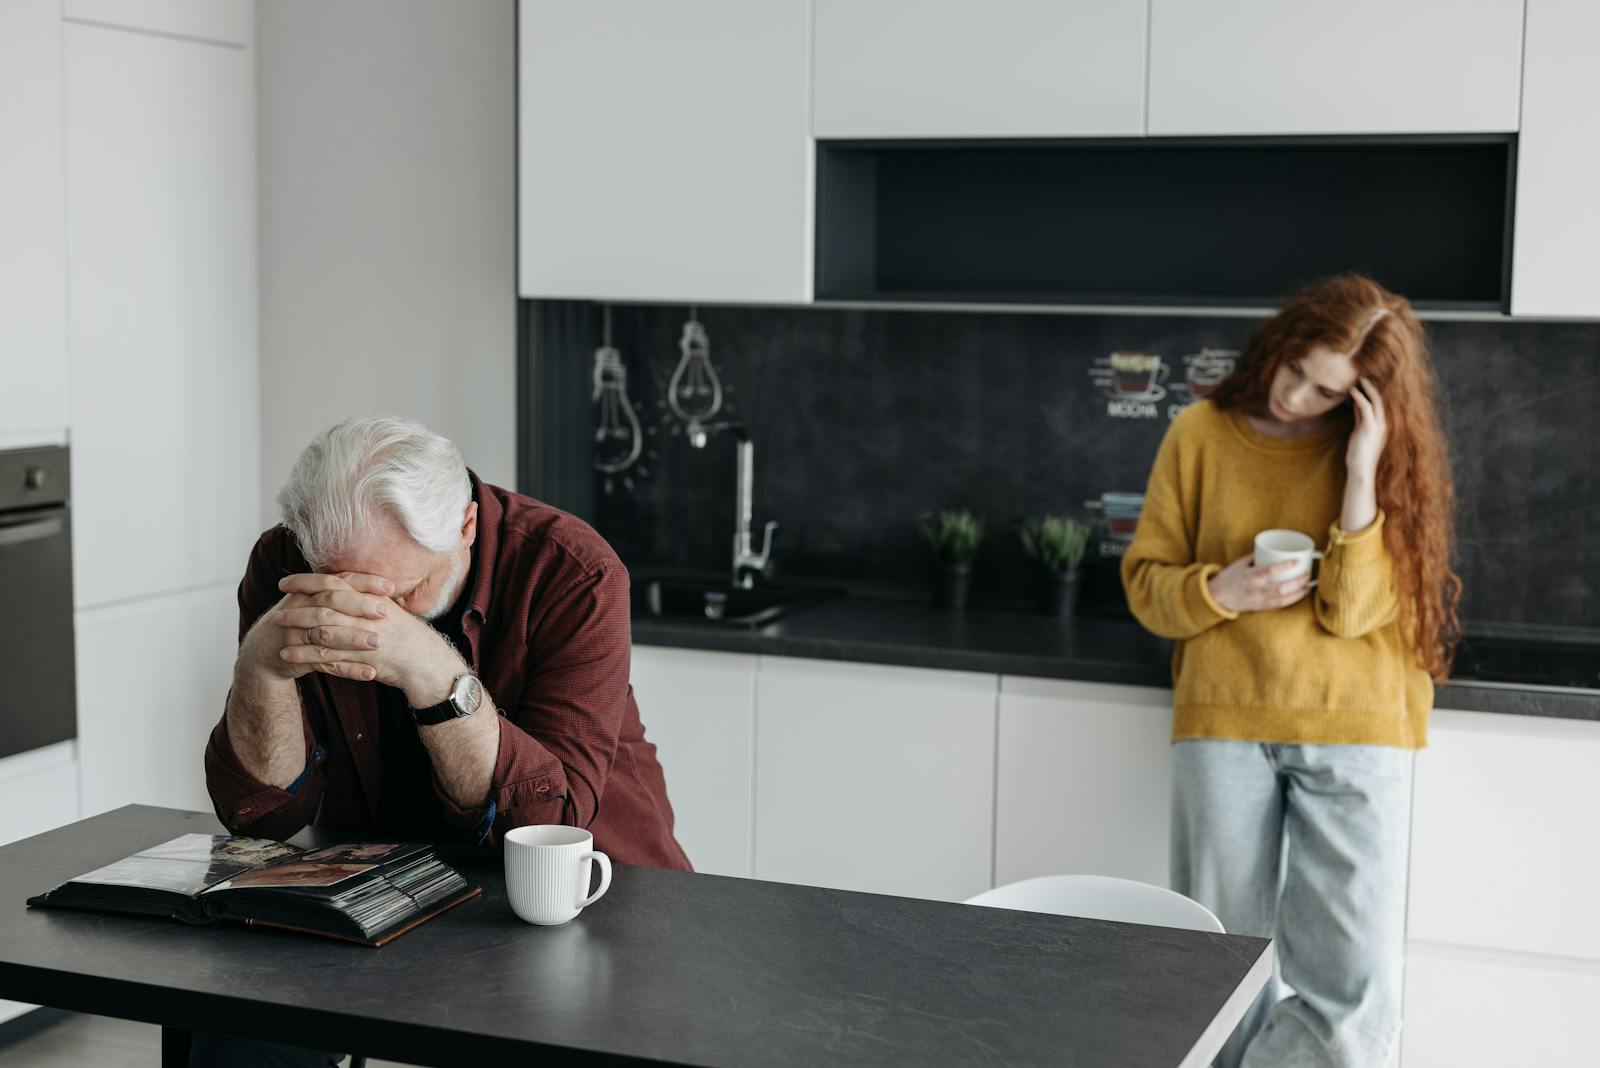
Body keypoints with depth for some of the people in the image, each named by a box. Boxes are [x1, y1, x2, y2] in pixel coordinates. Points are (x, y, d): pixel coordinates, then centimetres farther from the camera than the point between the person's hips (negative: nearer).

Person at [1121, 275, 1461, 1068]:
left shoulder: (1375, 453, 2)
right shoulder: (1201, 434, 4)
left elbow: (1356, 608, -7)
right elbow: (1146, 580, 7)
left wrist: (1362, 474, -15)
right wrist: (1221, 591, -13)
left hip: (1352, 730, -1)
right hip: (1224, 721, 1)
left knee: (1353, 986, -8)